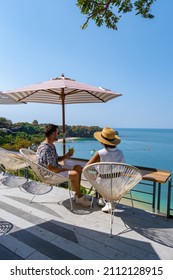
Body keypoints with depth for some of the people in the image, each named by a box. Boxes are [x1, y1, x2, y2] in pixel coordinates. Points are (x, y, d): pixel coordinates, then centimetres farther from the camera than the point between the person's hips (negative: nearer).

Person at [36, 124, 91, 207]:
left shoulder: (51, 145, 7)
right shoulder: (45, 149, -25)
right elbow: (50, 168, -28)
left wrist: (66, 156, -1)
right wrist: (66, 170, -17)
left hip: (56, 167, 11)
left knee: (79, 168, 6)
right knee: (75, 174, -26)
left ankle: (77, 194, 11)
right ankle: (79, 197, -4)